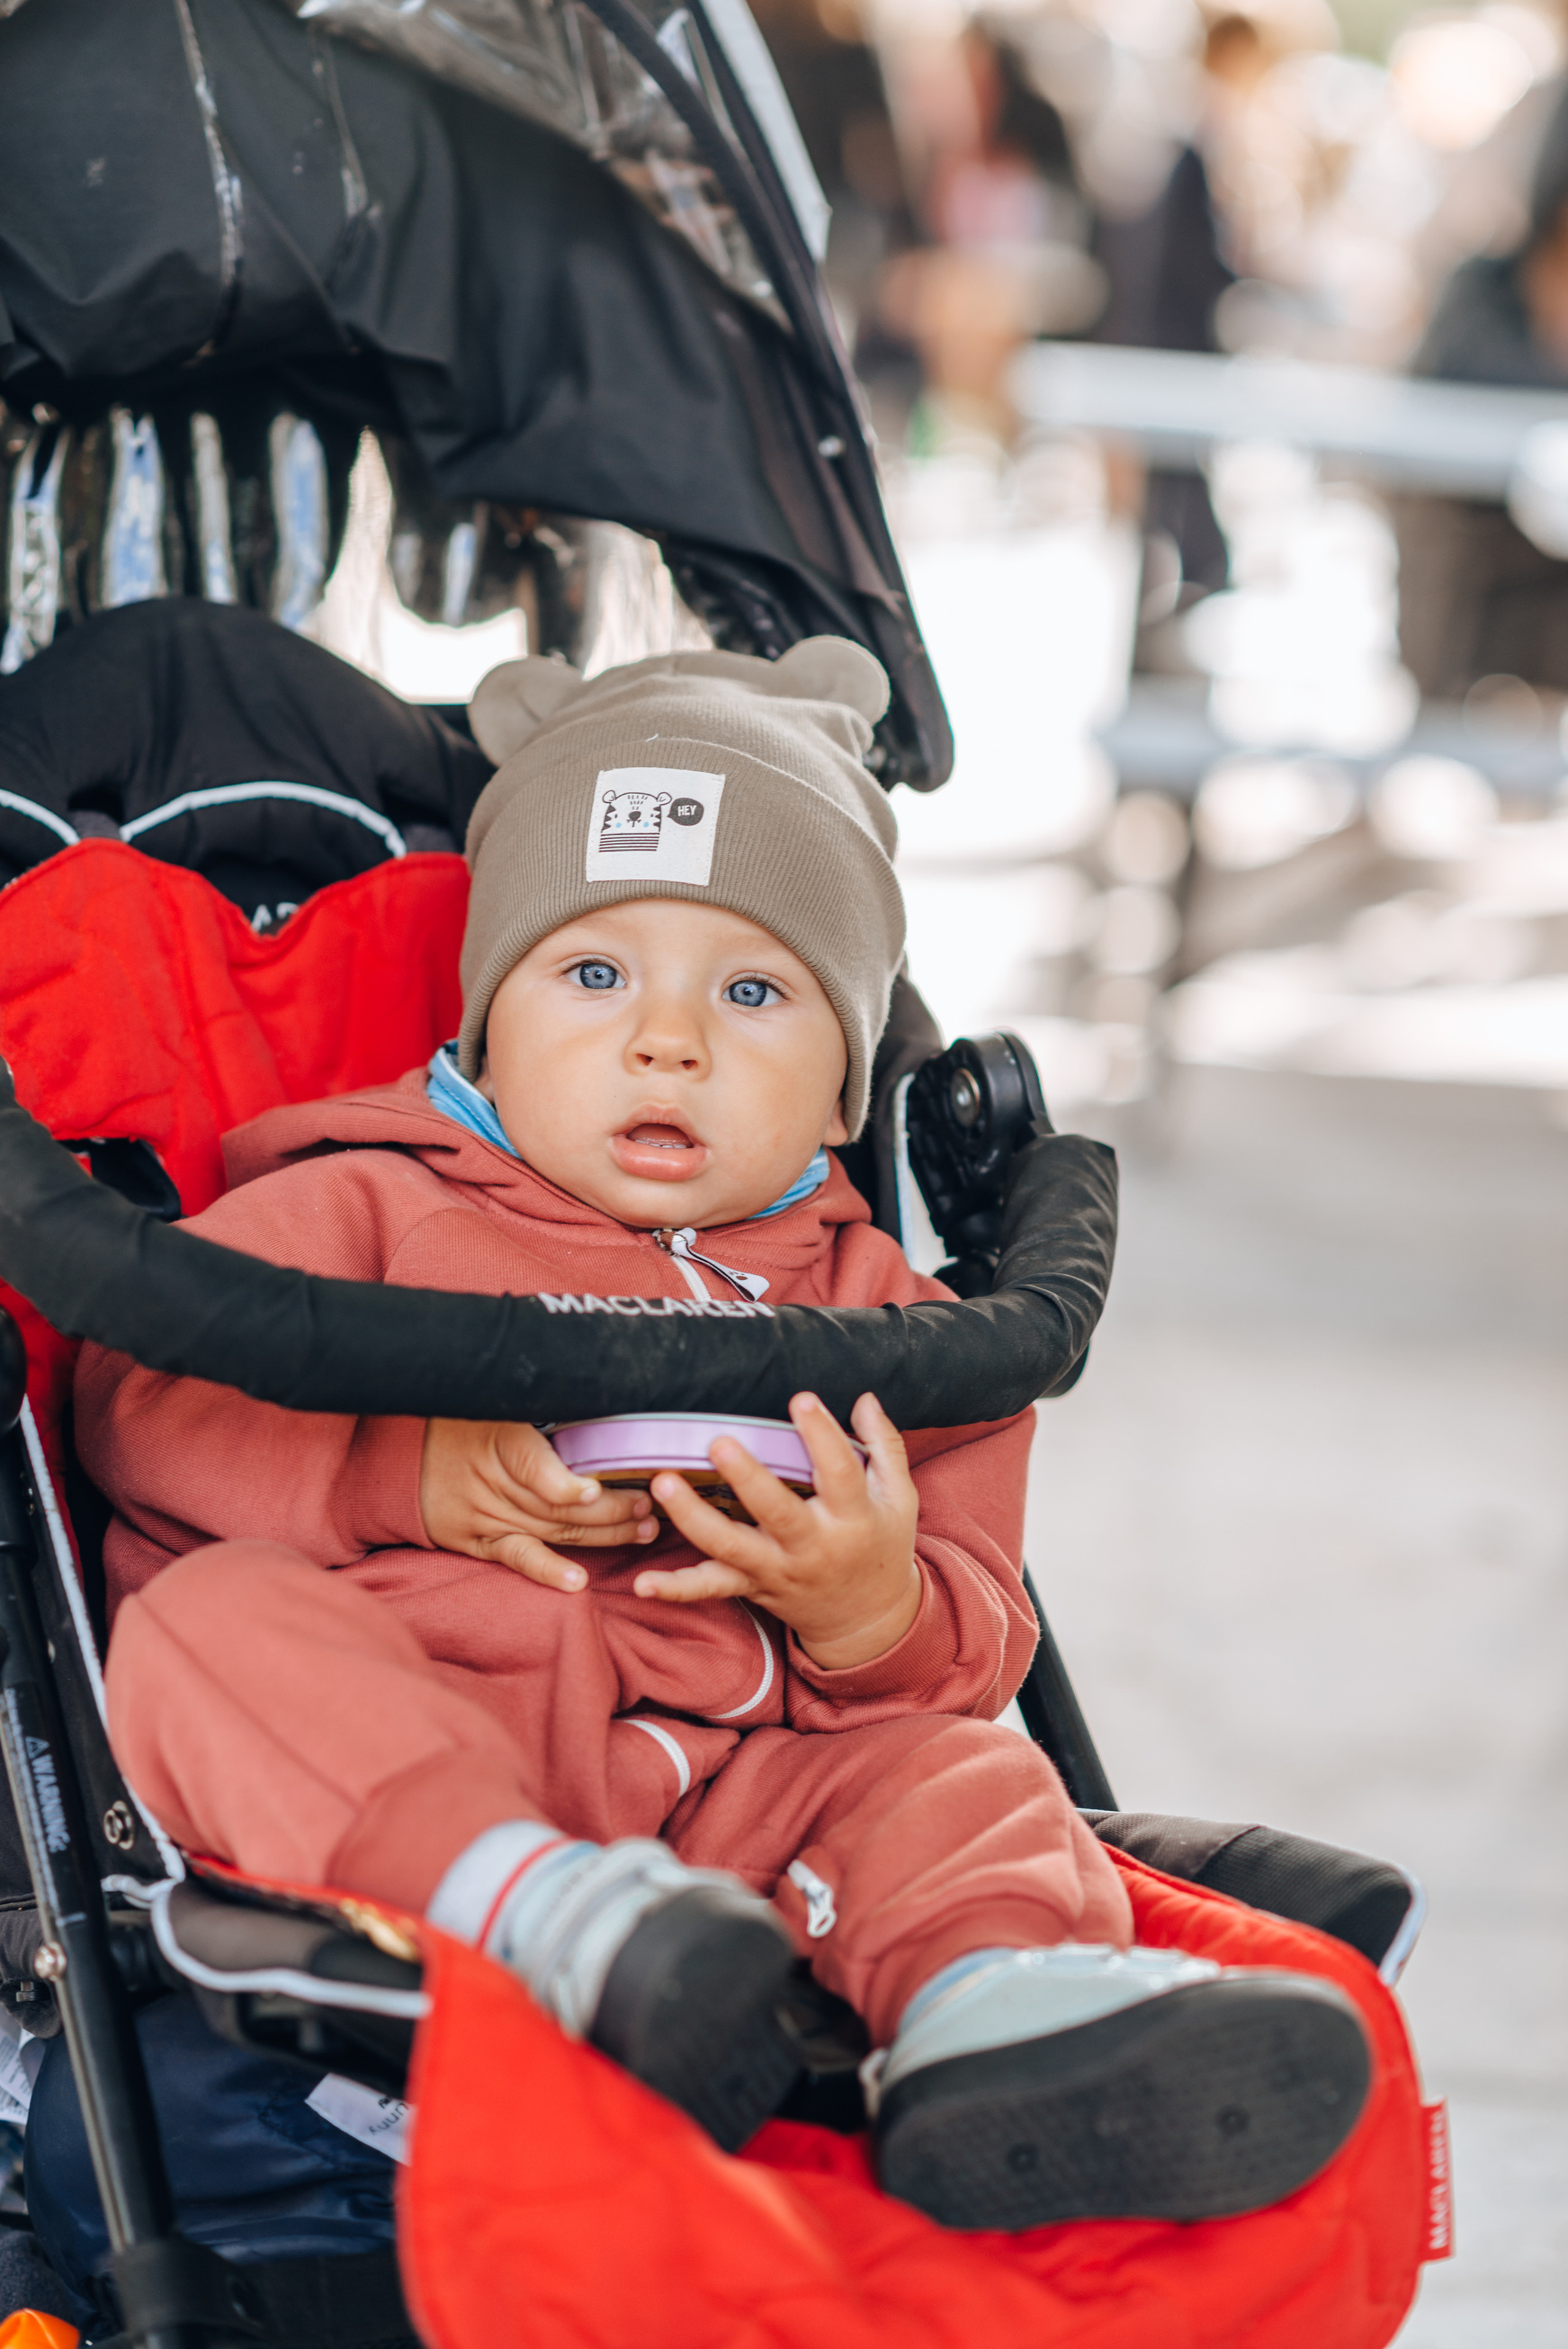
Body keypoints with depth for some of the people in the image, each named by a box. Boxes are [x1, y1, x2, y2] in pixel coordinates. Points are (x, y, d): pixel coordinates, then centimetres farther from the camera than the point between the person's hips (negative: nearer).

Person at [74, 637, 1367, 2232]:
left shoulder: (868, 1306, 22)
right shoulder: (366, 1209, 15)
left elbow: (976, 1653, 16)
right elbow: (140, 1390, 1)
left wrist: (876, 1606, -10)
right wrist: (414, 1475, -12)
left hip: (733, 1765, 3)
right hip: (394, 1752, -3)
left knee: (961, 1775, -19)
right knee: (212, 1621, -29)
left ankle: (993, 2012, -53)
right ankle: (551, 1918, -51)